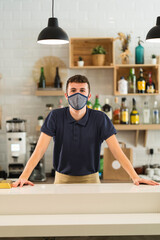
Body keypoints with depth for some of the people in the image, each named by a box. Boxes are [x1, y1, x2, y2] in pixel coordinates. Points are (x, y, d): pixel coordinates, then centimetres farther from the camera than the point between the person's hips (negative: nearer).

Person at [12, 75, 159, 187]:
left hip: (90, 179, 0)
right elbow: (39, 150, -12)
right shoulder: (56, 117, -7)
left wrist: (135, 177, -23)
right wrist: (24, 177, -25)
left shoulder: (100, 119, -7)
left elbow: (117, 151, -10)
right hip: (63, 179, 0)